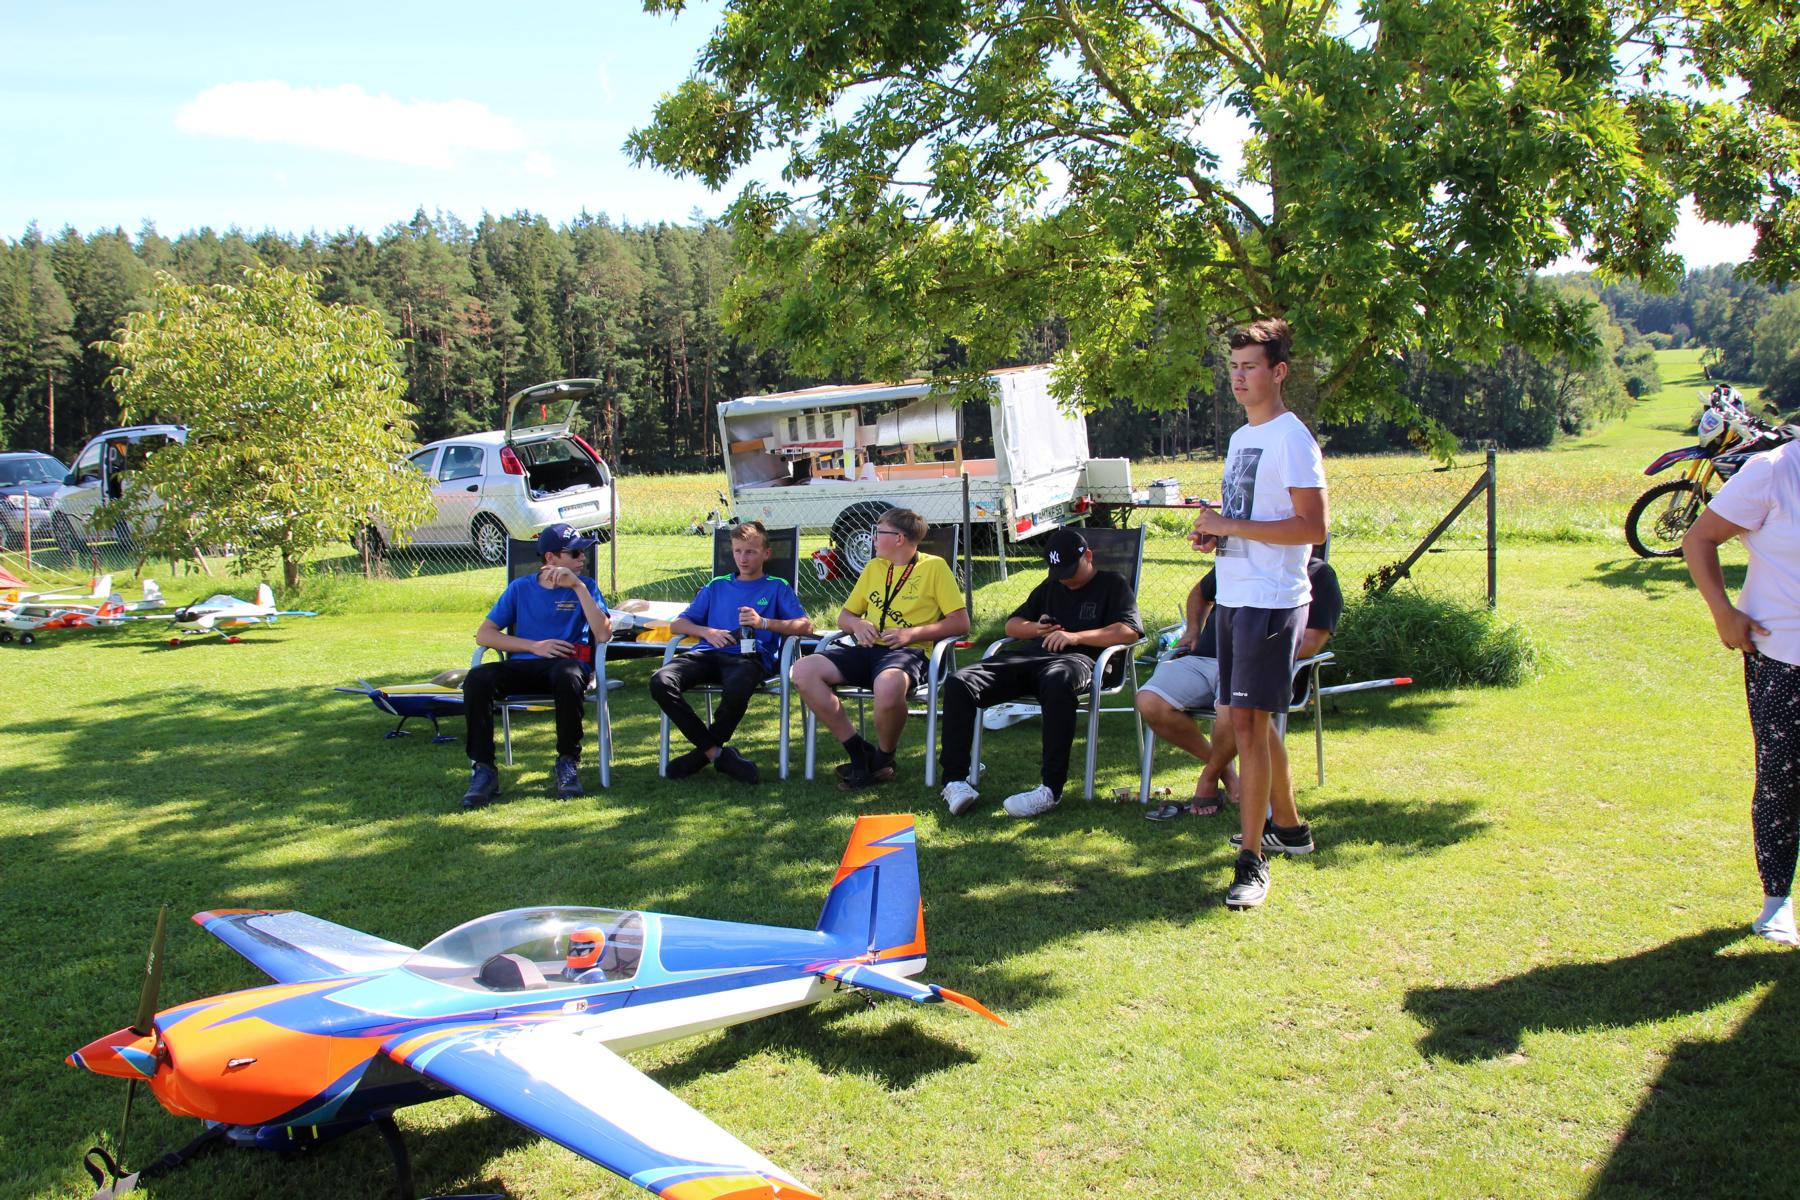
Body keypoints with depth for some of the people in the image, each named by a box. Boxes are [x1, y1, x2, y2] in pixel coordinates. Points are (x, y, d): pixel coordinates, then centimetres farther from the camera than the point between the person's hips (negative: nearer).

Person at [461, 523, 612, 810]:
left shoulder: (584, 586, 10)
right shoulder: (520, 588, 13)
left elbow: (603, 634, -6)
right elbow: (484, 635, 7)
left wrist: (579, 588, -11)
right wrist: (534, 646, -5)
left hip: (567, 663, -2)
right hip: (522, 666, 2)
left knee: (567, 676, -40)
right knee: (477, 680, -29)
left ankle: (568, 764, -23)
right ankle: (483, 770, -22)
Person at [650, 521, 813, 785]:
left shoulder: (777, 587, 19)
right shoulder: (717, 587, 28)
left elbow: (805, 626, 4)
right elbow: (676, 624, 24)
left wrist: (764, 623, -11)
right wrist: (706, 631, 3)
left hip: (750, 656, -3)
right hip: (709, 654, 4)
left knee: (738, 688, -41)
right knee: (661, 682, -28)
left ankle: (703, 753, -13)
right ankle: (718, 753, -20)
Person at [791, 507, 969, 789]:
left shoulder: (934, 567, 3)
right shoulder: (874, 567, 21)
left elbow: (961, 623, -2)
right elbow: (844, 616, 25)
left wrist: (913, 633, -12)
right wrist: (857, 624, 0)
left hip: (909, 651, -6)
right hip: (869, 649, 6)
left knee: (888, 685, -42)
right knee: (803, 671, -18)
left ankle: (883, 758, -11)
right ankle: (859, 752, -12)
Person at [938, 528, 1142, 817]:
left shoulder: (1112, 584, 16)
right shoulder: (1050, 587, 34)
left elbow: (1129, 631, -1)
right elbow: (1011, 624, 36)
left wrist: (1075, 636, -10)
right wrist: (1035, 628, 12)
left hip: (1078, 658, -6)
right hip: (1031, 656, 6)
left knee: (1057, 682, -45)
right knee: (958, 683, -19)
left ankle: (1051, 788, -42)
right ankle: (955, 779, -23)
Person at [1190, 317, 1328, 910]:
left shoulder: (1291, 438, -11)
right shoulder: (1239, 438, 17)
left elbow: (1313, 527, -18)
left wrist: (1232, 527, -19)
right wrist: (1213, 530, 6)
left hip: (1271, 600, -9)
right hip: (1232, 596, 9)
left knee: (1247, 724, -10)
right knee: (1239, 719, 14)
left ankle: (1252, 861, -5)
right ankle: (1287, 823, 31)